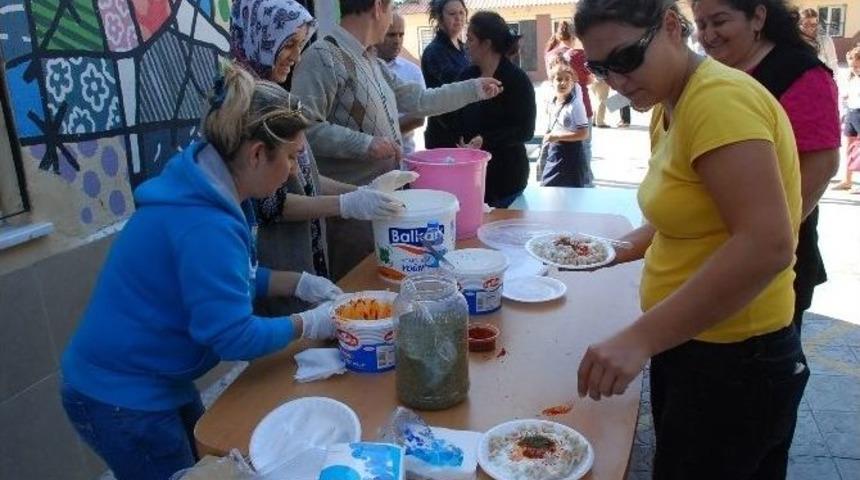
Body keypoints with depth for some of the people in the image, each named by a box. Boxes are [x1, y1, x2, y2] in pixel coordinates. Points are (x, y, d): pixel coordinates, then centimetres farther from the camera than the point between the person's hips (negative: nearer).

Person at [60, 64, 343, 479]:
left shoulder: (210, 191, -2)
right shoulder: (204, 224, -32)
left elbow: (231, 276, 10)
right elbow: (233, 336, -29)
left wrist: (299, 284, 1)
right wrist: (309, 325, -16)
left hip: (151, 383, 9)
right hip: (120, 397, -9)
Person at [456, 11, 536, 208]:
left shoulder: (517, 79, -7)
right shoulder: (467, 75, 9)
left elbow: (525, 131, -11)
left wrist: (485, 140, -21)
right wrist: (459, 141, -7)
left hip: (506, 175, -4)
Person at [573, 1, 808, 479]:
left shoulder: (719, 97, -23)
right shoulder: (669, 105, 6)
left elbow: (766, 246, -31)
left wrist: (639, 339, -32)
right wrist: (623, 248, 1)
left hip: (735, 359, -9)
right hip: (687, 342, 9)